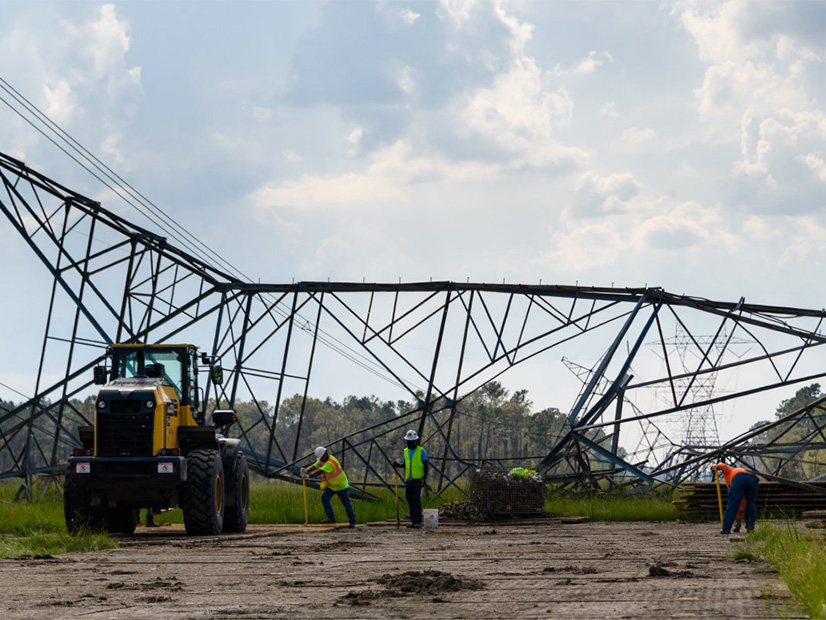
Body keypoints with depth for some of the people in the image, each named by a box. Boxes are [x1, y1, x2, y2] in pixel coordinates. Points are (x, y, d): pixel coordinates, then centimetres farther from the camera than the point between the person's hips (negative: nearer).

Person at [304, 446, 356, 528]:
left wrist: (308, 475, -44)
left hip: (341, 485, -8)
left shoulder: (331, 463, -31)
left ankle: (352, 522, 12)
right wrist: (306, 470, -30)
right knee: (324, 498, -11)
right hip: (330, 486, 8)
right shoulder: (322, 459, -1)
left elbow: (319, 472, -39)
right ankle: (331, 518, -9)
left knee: (346, 503, 1)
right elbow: (314, 466, -10)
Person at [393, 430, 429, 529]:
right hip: (409, 479, 6)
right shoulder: (406, 451, 14)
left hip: (418, 479, -6)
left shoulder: (421, 451, -2)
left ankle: (418, 521, -13)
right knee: (410, 499, 4)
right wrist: (397, 465, 1)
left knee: (417, 499, -13)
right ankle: (413, 520, 11)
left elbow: (426, 465, -3)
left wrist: (425, 478, -12)